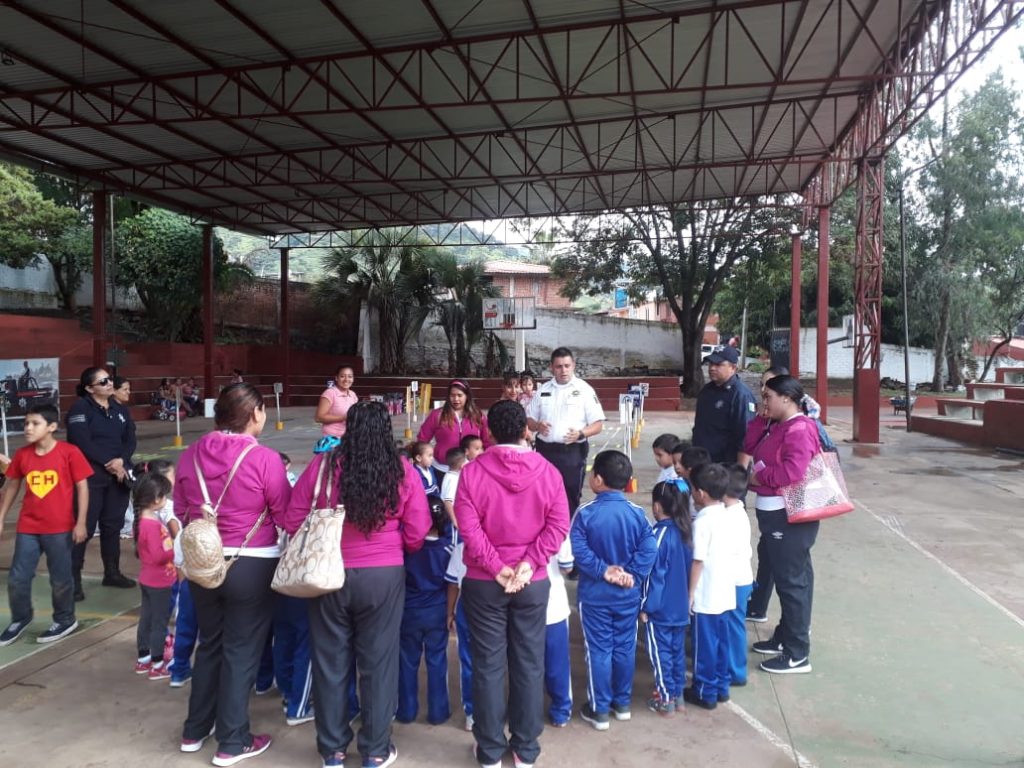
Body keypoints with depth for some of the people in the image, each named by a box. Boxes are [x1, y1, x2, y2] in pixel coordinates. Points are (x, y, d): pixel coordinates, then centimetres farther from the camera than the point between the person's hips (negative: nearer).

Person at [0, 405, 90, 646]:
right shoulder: (22, 455, 0)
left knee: (60, 578, 9)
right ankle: (20, 619, 33)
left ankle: (65, 620, 28)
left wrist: (81, 522, -10)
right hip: (27, 527, 4)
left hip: (60, 528, -4)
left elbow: (82, 487, -8)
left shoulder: (69, 452, -12)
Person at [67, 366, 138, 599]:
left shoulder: (120, 409, 12)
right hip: (90, 475, -5)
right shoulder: (80, 407, -6)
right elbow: (81, 442, -15)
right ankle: (73, 579, 4)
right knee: (84, 526, -4)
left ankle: (112, 573, 24)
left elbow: (130, 440, 7)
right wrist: (108, 463, -15)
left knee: (113, 525, 12)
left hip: (119, 474, 6)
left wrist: (121, 460, -11)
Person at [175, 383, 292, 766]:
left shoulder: (191, 455, -2)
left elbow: (181, 511, 9)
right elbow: (285, 516, -12)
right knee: (241, 651, 9)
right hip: (251, 565, -5)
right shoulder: (264, 459, -18)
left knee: (209, 644, 22)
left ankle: (195, 731, 36)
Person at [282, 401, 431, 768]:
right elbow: (417, 534, -5)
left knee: (330, 660, 15)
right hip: (384, 575, -1)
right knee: (378, 661, 13)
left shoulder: (322, 466, -8)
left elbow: (293, 522, -1)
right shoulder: (402, 471, -8)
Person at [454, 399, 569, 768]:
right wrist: (529, 563, -12)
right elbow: (558, 524, -10)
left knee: (488, 665, 9)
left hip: (484, 582, -1)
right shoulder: (547, 471, -4)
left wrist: (497, 568, -12)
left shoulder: (472, 471, -8)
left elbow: (468, 527, -14)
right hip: (533, 582, 1)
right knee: (529, 664, 12)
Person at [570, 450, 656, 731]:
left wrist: (603, 570, -16)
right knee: (625, 648, 16)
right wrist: (633, 575, -11)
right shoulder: (637, 513, -7)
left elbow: (578, 550, -21)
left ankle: (599, 710, 18)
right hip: (628, 594, 3)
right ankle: (622, 703, 30)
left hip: (594, 595, -3)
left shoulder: (586, 513, -15)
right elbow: (649, 549, -13)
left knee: (599, 651, 8)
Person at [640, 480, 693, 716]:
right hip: (681, 607, 7)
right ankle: (677, 693, 28)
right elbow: (688, 568, 10)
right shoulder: (685, 531, 1)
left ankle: (666, 700, 14)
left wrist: (646, 607, -10)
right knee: (677, 651, 17)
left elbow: (654, 575, -19)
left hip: (659, 609, -7)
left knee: (660, 653, 6)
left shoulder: (660, 534, -21)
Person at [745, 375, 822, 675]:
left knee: (792, 581, -1)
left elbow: (793, 471, -31)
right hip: (774, 513, 10)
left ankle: (798, 654, 10)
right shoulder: (776, 426, 12)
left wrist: (758, 477, -17)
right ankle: (785, 637, 33)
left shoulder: (799, 429, -19)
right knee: (786, 577, 19)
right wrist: (762, 417, 4)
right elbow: (750, 448, 14)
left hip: (790, 516, -10)